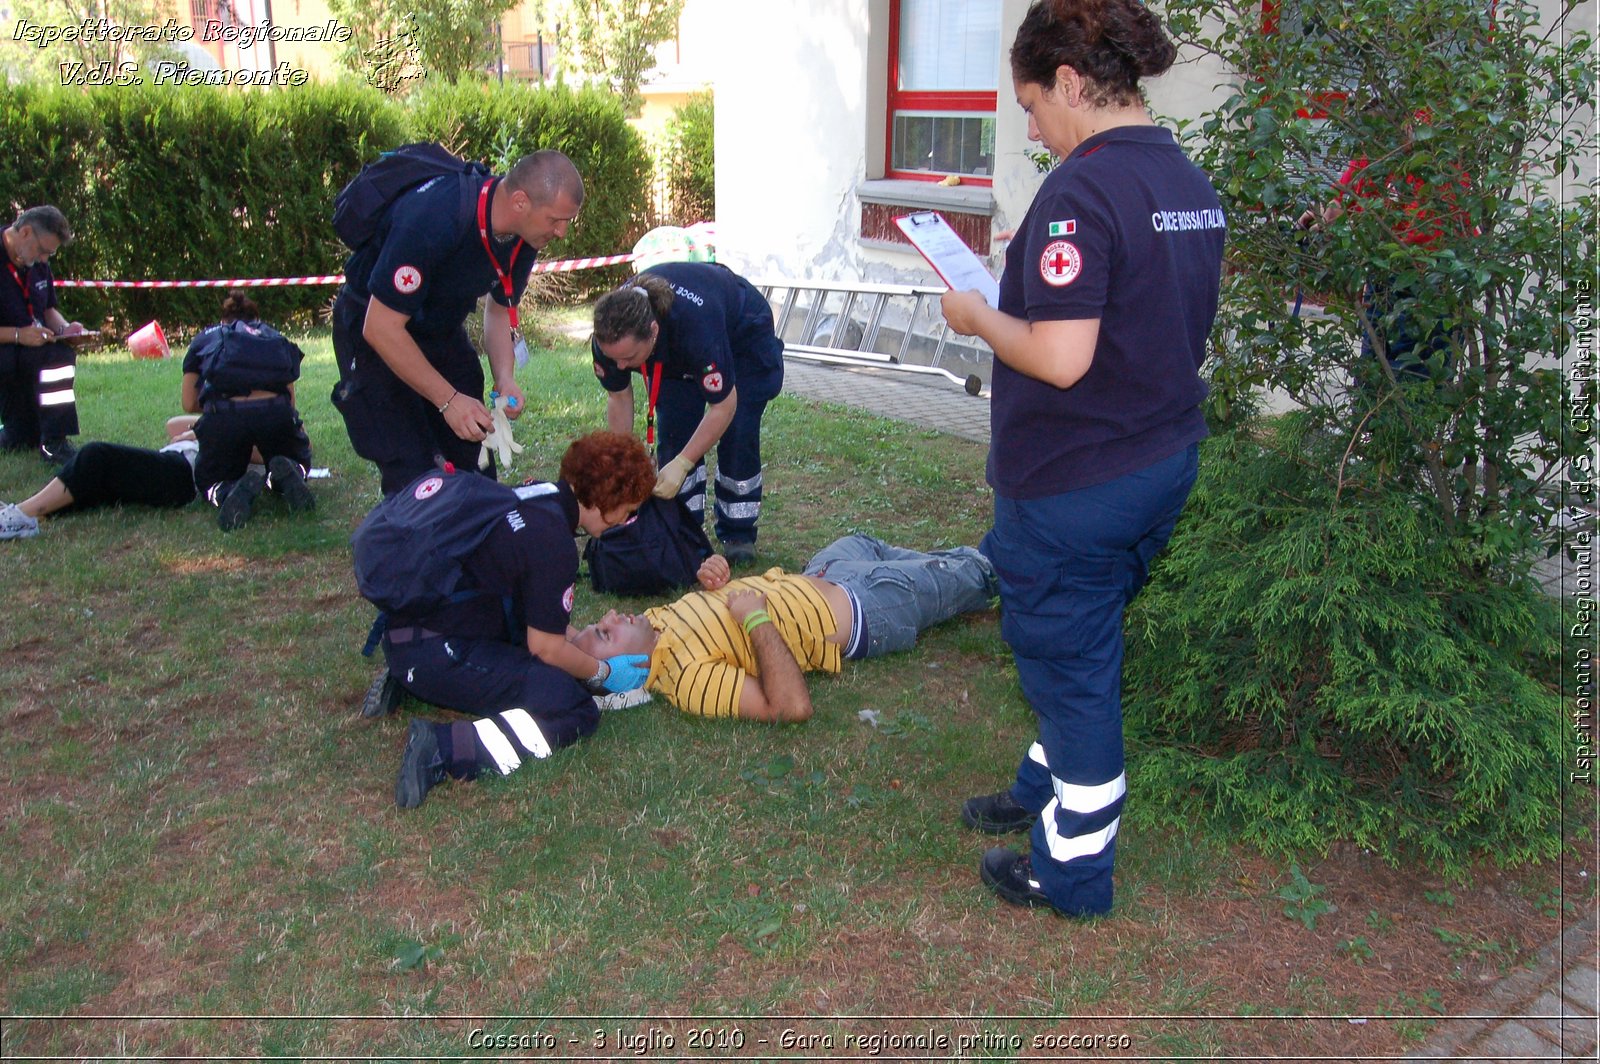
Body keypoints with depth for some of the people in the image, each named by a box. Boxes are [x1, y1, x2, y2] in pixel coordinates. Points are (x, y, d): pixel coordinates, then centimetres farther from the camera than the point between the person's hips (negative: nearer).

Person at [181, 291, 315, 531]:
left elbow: (189, 404, 23)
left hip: (224, 415, -1)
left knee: (209, 480, 24)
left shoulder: (204, 340, 28)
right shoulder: (275, 338, 30)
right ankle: (284, 474, -9)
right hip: (275, 410, 1)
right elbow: (290, 399, 26)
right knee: (299, 463, 30)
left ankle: (234, 492, -15)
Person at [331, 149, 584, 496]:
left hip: (442, 328, 7)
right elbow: (381, 328, -30)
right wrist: (448, 400, -29)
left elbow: (500, 309, 4)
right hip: (374, 324, -7)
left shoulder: (525, 232, -13)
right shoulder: (432, 219, -36)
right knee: (412, 475, -13)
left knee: (475, 461, 4)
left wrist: (505, 379, -14)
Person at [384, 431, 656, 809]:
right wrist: (603, 672, 9)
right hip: (438, 654, -10)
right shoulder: (553, 542, -17)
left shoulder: (537, 496, 11)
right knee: (577, 710, -14)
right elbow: (546, 647, -8)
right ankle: (445, 748, -25)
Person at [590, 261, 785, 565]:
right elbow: (619, 396, -14)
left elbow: (723, 406, -35)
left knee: (737, 434, -13)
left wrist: (681, 464, -36)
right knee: (675, 434, -10)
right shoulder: (612, 335, -33)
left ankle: (738, 534, 1)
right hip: (673, 353, 4)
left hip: (743, 335, -4)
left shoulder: (697, 326, -48)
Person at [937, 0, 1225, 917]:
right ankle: (1046, 791, 45)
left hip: (1075, 484, -9)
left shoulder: (1082, 189, -22)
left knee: (1072, 665, 7)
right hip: (1167, 461, 9)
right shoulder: (1192, 183, 6)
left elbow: (1060, 359, -28)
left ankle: (1075, 869, 24)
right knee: (1084, 649, 24)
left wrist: (980, 317, -10)